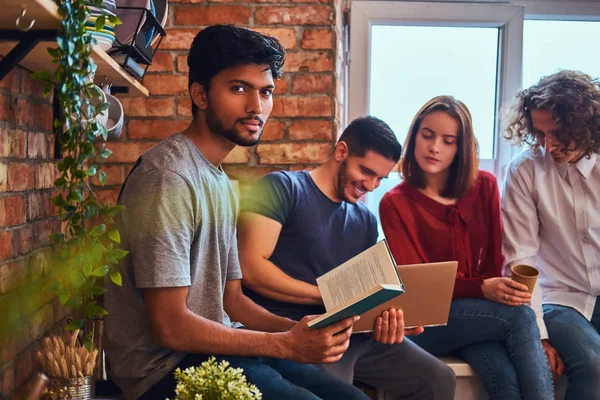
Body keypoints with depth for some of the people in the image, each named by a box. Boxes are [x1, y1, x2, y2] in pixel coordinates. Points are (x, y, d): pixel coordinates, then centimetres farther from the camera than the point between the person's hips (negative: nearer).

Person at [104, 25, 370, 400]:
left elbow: (231, 299, 12)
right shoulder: (169, 177, -18)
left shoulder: (221, 182, 12)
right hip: (169, 366, -8)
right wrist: (286, 344, -17)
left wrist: (299, 329, -5)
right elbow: (169, 326, -21)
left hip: (216, 349, 9)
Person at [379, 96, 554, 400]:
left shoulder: (485, 186, 4)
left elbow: (495, 257, 6)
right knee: (520, 317, -28)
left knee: (509, 376, -29)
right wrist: (481, 288, -24)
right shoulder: (395, 203, -6)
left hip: (483, 314, 3)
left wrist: (504, 289, -16)